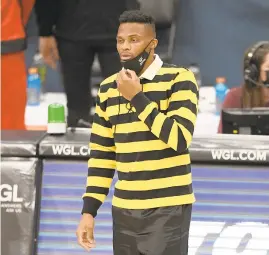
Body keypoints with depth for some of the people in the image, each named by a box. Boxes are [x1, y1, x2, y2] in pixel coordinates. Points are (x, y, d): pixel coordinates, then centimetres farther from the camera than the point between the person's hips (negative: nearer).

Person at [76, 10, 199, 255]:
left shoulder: (179, 79, -6)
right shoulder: (108, 88, 9)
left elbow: (179, 139, -17)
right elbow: (101, 155, 12)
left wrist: (136, 97, -17)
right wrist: (89, 211, 6)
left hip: (168, 209, -5)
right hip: (124, 209, 5)